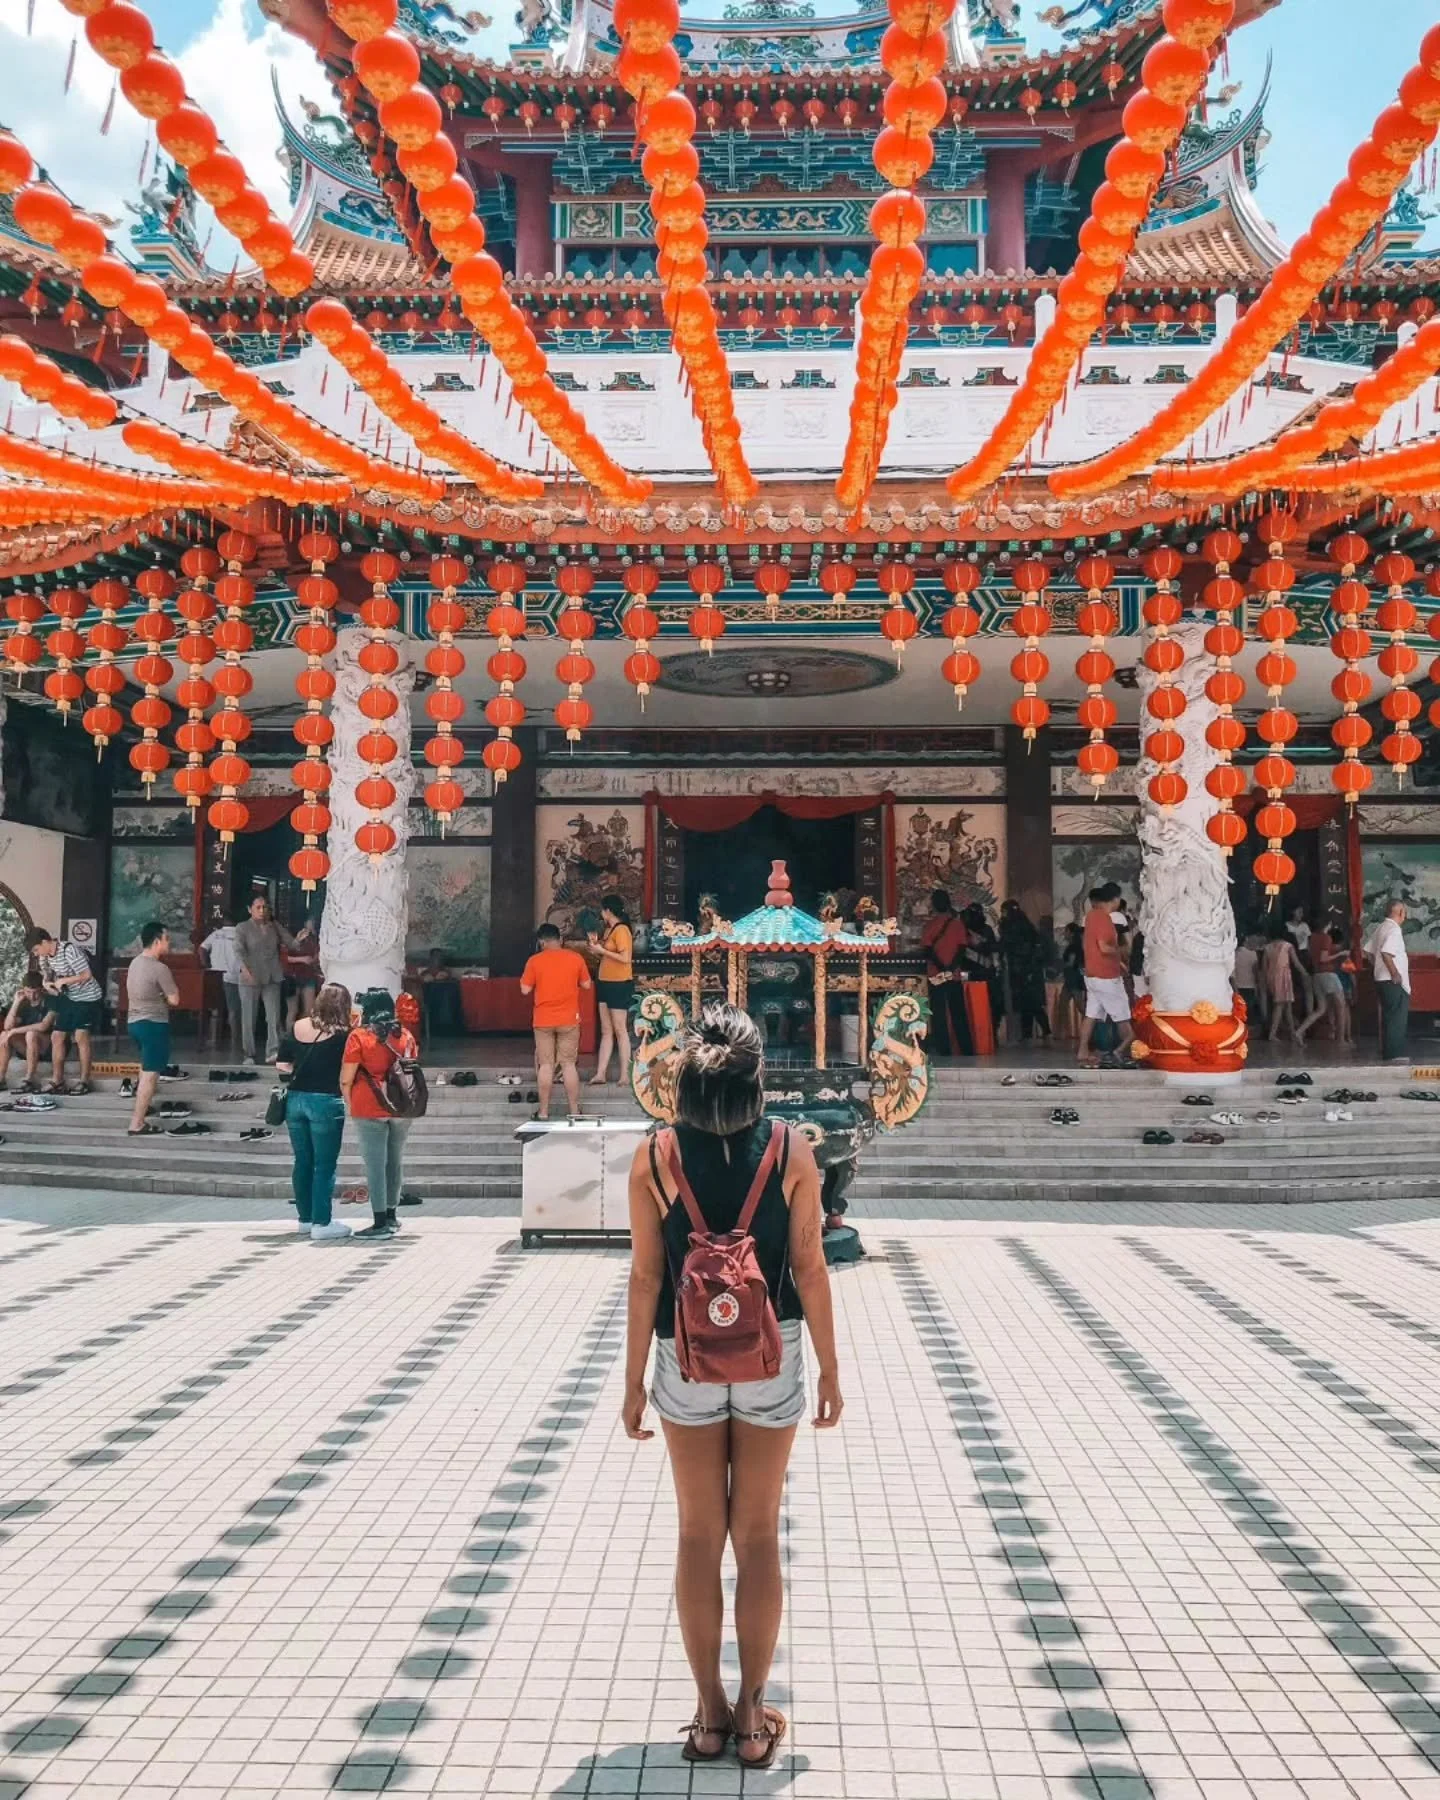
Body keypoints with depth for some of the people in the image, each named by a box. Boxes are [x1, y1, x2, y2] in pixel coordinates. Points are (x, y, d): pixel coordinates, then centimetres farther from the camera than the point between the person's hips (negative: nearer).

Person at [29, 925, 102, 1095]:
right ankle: (57, 1081, 12)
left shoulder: (69, 949, -25)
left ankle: (84, 1081, -9)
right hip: (68, 998, 8)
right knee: (57, 1036, 5)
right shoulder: (44, 955, 0)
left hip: (87, 998, -8)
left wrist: (62, 981, -21)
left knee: (81, 1036, -15)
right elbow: (46, 974, 15)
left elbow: (87, 975, -27)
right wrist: (47, 983, -9)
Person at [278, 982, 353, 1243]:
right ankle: (321, 1224, 3)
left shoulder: (296, 1028, 4)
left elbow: (281, 1067, 6)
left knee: (302, 1162, 15)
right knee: (324, 1165, 1)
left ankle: (305, 1217, 25)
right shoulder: (341, 1034, -10)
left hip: (295, 1099, 5)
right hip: (326, 1102, -5)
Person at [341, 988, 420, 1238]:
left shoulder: (359, 1037, -7)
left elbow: (346, 1080, -8)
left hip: (370, 1109, -5)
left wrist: (351, 1106, 5)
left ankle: (380, 1223, -2)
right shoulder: (406, 1036, 7)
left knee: (376, 1165, -2)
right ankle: (391, 1216, 25)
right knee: (395, 1160, 14)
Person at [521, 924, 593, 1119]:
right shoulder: (576, 958, -2)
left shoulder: (535, 961, -5)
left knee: (545, 1065, 5)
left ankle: (544, 1112, 7)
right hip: (569, 1020, 1)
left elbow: (525, 990, -4)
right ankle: (574, 1111, 6)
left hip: (543, 1020, -1)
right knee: (569, 1064, 6)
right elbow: (586, 985, 5)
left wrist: (525, 978, 14)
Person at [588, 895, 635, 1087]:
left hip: (620, 985, -9)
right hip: (605, 983, 9)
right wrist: (596, 942, 7)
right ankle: (600, 1074, 9)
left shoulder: (621, 930, -15)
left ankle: (624, 1075, 4)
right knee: (606, 1032, 8)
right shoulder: (608, 930, 13)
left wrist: (601, 950, -17)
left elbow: (625, 958, -23)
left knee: (620, 1031, -3)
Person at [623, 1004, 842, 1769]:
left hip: (686, 1360, 0)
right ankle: (752, 1714, 22)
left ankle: (711, 1712, 23)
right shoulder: (791, 1149, -10)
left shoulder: (655, 1155, -9)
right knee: (758, 1538, 12)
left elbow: (646, 1276, -7)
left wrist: (634, 1379, 3)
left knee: (699, 1537, 13)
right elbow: (809, 1269, -7)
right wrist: (830, 1367, 4)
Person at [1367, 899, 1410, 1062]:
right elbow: (1386, 952, -29)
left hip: (1381, 979, 9)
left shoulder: (1380, 928, 12)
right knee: (1397, 1018, -5)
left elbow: (1368, 950, 17)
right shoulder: (1394, 929, -16)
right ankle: (1395, 1054, -4)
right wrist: (1395, 973, -21)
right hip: (1394, 982, -9)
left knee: (1388, 1017, 13)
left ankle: (1388, 1053, 17)